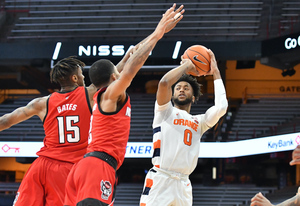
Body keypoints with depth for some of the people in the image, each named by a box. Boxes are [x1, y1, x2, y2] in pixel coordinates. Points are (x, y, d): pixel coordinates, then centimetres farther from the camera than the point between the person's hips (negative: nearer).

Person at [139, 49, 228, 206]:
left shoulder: (199, 122, 23)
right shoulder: (165, 111, 12)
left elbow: (221, 108, 5)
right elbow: (164, 82, -7)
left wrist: (216, 73, 15)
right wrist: (187, 66, 8)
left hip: (183, 185, 5)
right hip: (160, 180, -5)